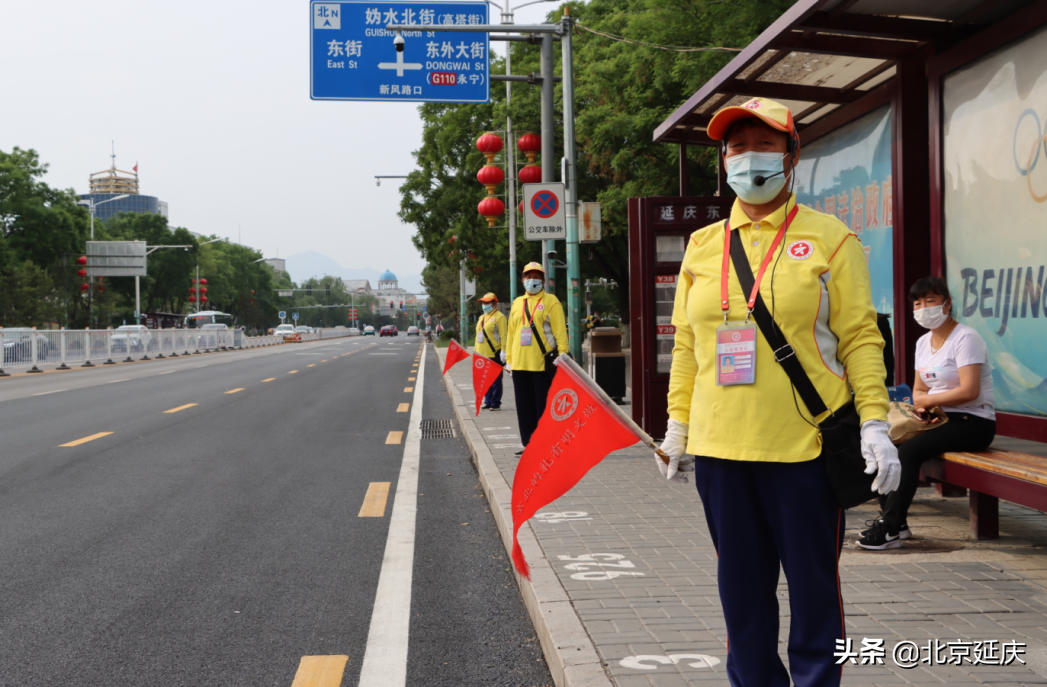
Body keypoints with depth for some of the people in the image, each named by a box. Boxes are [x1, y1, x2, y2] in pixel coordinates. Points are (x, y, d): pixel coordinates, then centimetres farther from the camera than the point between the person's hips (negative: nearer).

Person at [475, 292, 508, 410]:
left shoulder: (499, 317, -7)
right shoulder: (482, 318, 19)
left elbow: (503, 336, -13)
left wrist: (503, 351, -19)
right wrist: (476, 351, 19)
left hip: (494, 355, -8)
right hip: (482, 355, 8)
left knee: (495, 380, -3)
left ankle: (495, 403, 1)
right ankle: (488, 402, 17)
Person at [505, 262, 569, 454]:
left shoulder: (551, 302, -1)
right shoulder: (517, 303, 16)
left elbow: (560, 332, -6)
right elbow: (511, 333, 17)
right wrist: (508, 359, 13)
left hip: (543, 364, -5)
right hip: (520, 364, 5)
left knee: (544, 406, -3)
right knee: (525, 406, 9)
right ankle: (528, 443, 17)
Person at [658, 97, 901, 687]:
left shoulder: (830, 238, 1)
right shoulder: (701, 246, 12)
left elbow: (861, 338, -3)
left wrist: (874, 424, -11)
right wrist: (677, 427, 12)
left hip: (805, 445, -4)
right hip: (720, 446, 4)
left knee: (814, 582, 5)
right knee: (742, 585, 12)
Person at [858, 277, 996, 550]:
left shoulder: (966, 338, -12)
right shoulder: (923, 342, 14)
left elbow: (969, 391, -22)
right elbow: (919, 389, 17)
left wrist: (927, 400, -12)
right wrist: (921, 406, -7)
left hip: (973, 424, -8)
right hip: (940, 419, 8)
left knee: (908, 450, -27)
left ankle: (891, 529, -23)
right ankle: (893, 519, -6)